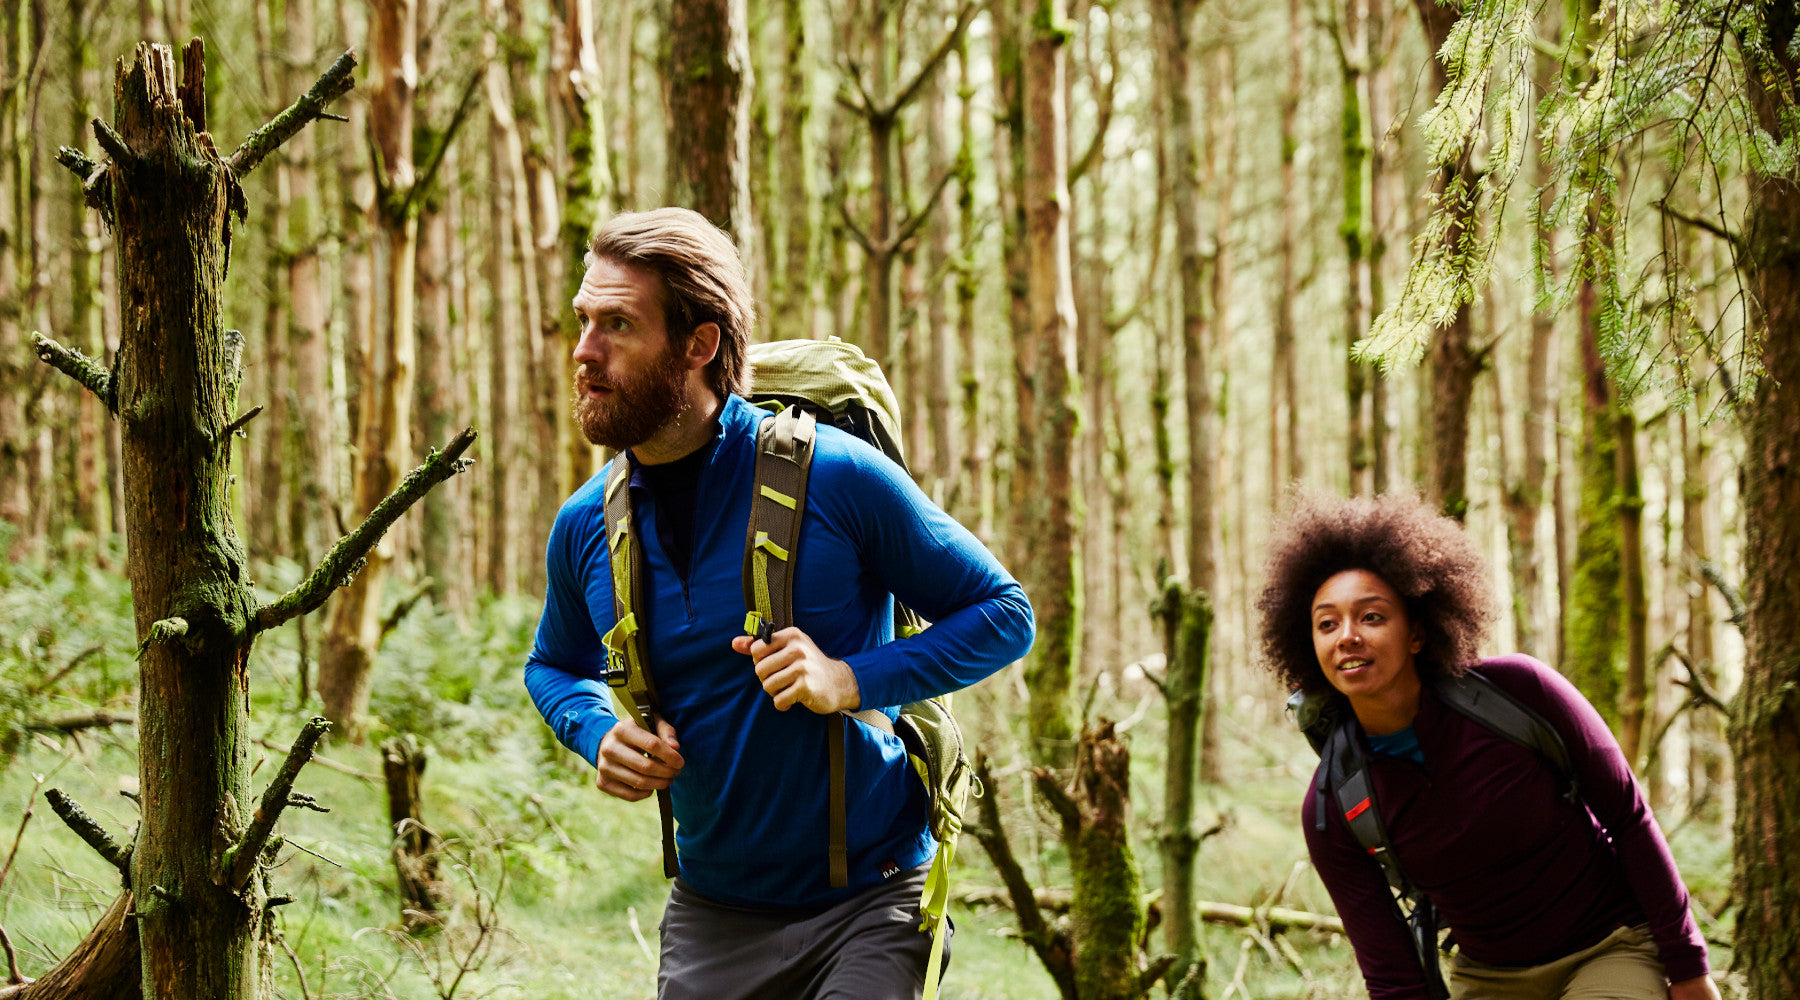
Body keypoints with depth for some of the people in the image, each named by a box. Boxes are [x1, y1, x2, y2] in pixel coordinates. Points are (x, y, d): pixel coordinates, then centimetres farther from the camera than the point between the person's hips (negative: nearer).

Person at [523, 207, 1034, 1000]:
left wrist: (852, 681, -21)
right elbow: (555, 665, 20)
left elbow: (1004, 614, -7)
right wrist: (599, 735, -4)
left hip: (868, 904, -4)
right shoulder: (585, 528, -1)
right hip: (711, 914, 4)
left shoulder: (834, 475, -14)